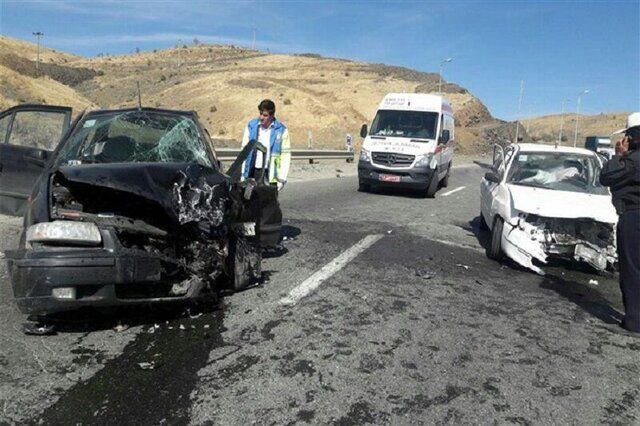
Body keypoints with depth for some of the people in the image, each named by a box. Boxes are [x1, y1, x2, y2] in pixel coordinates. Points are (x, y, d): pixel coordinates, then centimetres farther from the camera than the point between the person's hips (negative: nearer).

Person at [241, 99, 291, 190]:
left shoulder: (281, 130, -3)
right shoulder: (251, 126, 4)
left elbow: (286, 155, -2)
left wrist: (282, 179, -7)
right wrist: (243, 174, 4)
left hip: (270, 174, -2)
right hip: (253, 172, 2)